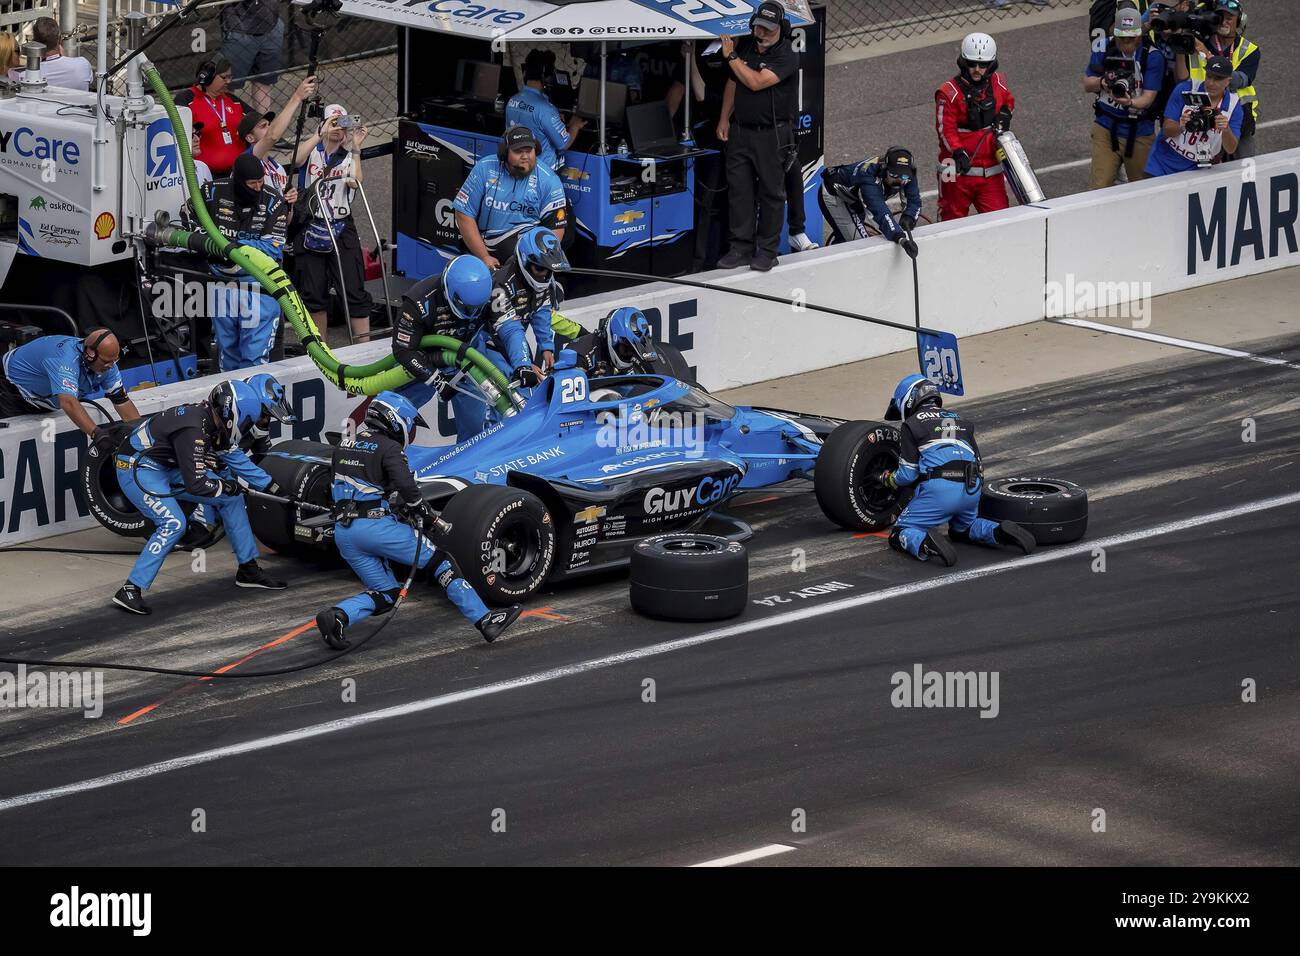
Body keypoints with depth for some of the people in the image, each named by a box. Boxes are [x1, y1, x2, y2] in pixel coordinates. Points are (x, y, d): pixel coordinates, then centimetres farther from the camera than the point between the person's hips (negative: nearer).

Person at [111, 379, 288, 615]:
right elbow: (196, 484, -28)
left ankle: (248, 569, 16)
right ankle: (130, 590, -22)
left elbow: (235, 457, 12)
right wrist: (226, 486, -11)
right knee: (173, 523, -27)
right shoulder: (193, 430, -30)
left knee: (231, 498, 6)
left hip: (165, 468, 9)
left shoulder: (212, 420, -2)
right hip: (137, 468, -9)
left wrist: (272, 486, 14)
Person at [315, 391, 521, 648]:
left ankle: (336, 616, -11)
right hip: (377, 526, -7)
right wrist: (426, 516, -1)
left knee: (385, 595, 14)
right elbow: (406, 487, -18)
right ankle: (484, 620, 4)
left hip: (343, 531, 7)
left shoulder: (343, 447, 17)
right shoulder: (388, 448, -5)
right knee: (441, 562, 6)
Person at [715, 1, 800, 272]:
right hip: (740, 130, 5)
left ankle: (767, 251, 9)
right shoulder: (745, 46, 7)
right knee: (739, 188, 4)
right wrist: (724, 118, 14)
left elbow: (756, 82, -22)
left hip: (771, 134, -5)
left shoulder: (787, 56, -13)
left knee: (771, 192, 2)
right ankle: (741, 248, 9)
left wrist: (731, 56, -13)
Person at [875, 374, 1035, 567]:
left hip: (938, 490, -6)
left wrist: (887, 478, 24)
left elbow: (907, 475, 4)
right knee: (962, 529, 33)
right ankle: (1000, 532, 5)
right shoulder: (960, 421, 25)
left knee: (900, 535, 3)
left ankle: (926, 543, -30)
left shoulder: (911, 424, 7)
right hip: (972, 489, 6)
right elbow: (978, 466, 23)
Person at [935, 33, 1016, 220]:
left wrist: (1005, 114, 3)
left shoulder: (998, 84, 3)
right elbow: (946, 128, -17)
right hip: (959, 168, -4)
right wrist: (959, 153, -31)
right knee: (954, 216, 9)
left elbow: (1009, 101, 25)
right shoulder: (950, 93, -14)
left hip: (991, 168, 4)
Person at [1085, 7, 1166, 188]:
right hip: (1106, 128, 1)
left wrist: (1130, 102, -36)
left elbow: (1148, 97, -14)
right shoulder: (1104, 48, -1)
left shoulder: (1153, 57, -10)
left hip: (1140, 132, -1)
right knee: (1099, 188, -7)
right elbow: (1087, 85, 2)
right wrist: (1103, 82, -21)